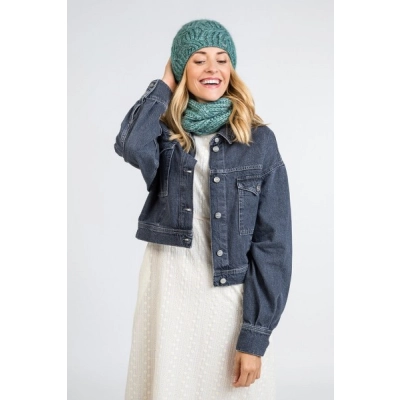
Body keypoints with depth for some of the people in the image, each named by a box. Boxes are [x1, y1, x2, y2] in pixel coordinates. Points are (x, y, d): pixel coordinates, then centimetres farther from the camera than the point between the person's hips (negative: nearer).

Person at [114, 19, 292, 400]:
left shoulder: (259, 140, -2)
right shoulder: (165, 134, 3)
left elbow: (272, 240, -5)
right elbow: (130, 146, -23)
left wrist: (256, 334, -10)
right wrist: (164, 86, -6)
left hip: (233, 296, -1)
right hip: (169, 290, 1)